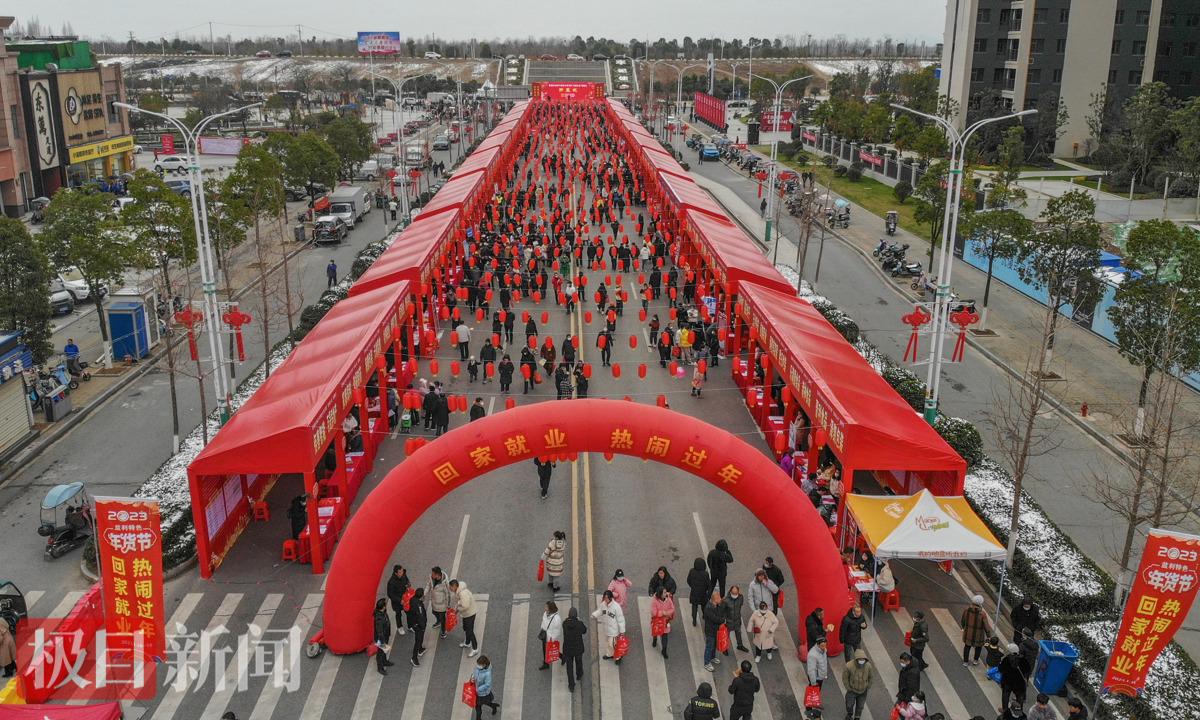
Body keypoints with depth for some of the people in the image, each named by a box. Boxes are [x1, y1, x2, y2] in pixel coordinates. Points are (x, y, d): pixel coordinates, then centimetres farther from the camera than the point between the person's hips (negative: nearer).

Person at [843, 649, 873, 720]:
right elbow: (845, 677, -13)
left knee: (860, 706, 18)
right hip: (852, 690, -2)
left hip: (863, 691, 2)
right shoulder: (849, 666, -31)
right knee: (849, 705, 12)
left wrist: (868, 687, 2)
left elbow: (871, 677, 0)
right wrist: (848, 687, -8)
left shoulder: (868, 666, -22)